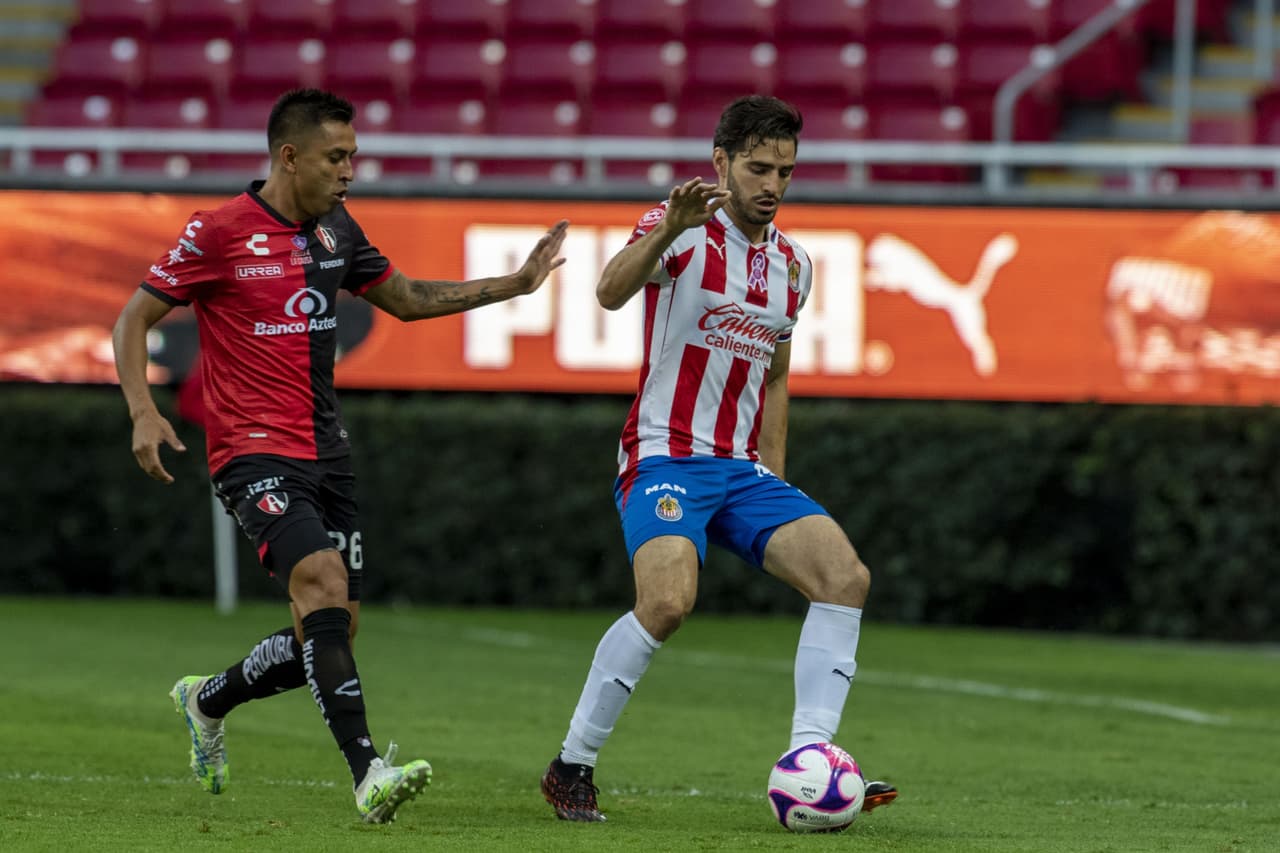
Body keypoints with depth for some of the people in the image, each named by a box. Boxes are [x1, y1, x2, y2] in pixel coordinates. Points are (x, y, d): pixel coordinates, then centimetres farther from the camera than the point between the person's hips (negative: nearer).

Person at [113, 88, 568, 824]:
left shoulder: (336, 230, 10)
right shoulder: (219, 233, -9)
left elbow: (405, 298, 24)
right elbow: (134, 320, -4)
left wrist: (512, 285, 17)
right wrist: (144, 413, -19)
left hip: (326, 452, 7)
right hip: (255, 452, -7)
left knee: (331, 634, 5)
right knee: (323, 583, -27)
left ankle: (208, 701, 32)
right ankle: (368, 773, -33)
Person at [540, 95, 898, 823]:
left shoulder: (792, 265, 14)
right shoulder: (684, 231, -7)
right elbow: (612, 292, -28)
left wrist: (775, 477, 19)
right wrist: (668, 230, -45)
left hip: (745, 469, 7)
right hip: (666, 457, -7)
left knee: (845, 574, -14)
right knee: (669, 600, -29)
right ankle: (572, 765, -11)